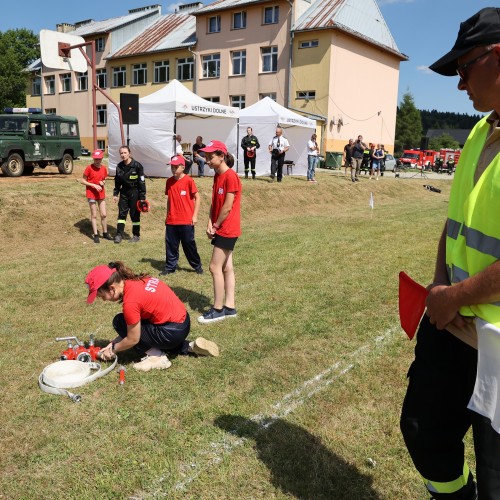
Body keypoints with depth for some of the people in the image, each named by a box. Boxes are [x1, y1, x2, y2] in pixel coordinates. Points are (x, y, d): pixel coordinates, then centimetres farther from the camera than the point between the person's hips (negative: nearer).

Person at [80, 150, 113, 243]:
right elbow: (82, 181, -9)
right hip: (91, 194, -4)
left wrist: (103, 182, -7)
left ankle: (105, 233, 22)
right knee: (94, 215, 3)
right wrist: (94, 185, -19)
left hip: (101, 194, 4)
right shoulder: (89, 168, -11)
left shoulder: (104, 168, 2)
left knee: (103, 214, 8)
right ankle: (95, 235, 10)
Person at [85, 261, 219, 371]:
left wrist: (113, 349, 7)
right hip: (182, 321, 9)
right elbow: (133, 324, 13)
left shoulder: (130, 301, -23)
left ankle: (157, 357, 0)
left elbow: (133, 339, -11)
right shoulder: (135, 281, 2)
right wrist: (113, 343, 13)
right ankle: (190, 347, 20)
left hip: (173, 331, -9)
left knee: (119, 322, -3)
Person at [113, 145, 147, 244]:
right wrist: (115, 194, 9)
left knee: (135, 214, 4)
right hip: (124, 193, 5)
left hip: (134, 193, -5)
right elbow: (117, 181, 13)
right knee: (122, 213, 5)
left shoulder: (137, 166, -12)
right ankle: (119, 234, 12)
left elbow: (142, 182, -11)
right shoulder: (119, 166, 4)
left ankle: (136, 235, 16)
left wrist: (142, 197, -13)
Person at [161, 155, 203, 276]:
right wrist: (167, 215, 15)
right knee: (170, 245, 7)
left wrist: (195, 215, -8)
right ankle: (170, 267, 19)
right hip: (171, 221, 4)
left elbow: (197, 197, -5)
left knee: (189, 244, 5)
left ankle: (197, 266, 20)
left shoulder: (188, 180, -8)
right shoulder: (169, 181, 7)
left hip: (186, 220, -4)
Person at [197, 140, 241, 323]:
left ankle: (218, 310, 5)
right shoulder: (217, 176, 11)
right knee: (226, 268, 12)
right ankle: (229, 307, 20)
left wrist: (216, 225, -10)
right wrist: (210, 223, -2)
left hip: (227, 230, -9)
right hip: (220, 230, 9)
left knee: (215, 267, -5)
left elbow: (227, 206, -19)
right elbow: (214, 203, 10)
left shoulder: (231, 176, -17)